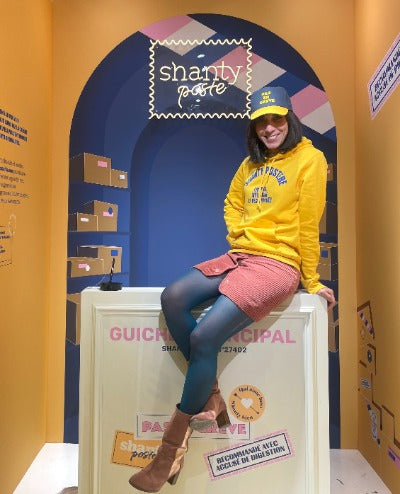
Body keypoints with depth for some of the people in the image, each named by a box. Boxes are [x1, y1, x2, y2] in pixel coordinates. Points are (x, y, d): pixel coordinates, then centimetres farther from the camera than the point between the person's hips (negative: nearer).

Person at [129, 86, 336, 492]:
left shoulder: (309, 158, -1)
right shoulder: (251, 163, 18)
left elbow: (309, 224, -4)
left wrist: (311, 282, 0)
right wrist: (237, 237, 10)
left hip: (277, 264, -7)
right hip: (238, 256, 7)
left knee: (204, 336, -22)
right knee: (173, 298, -17)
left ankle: (174, 446, -2)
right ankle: (210, 398, -3)